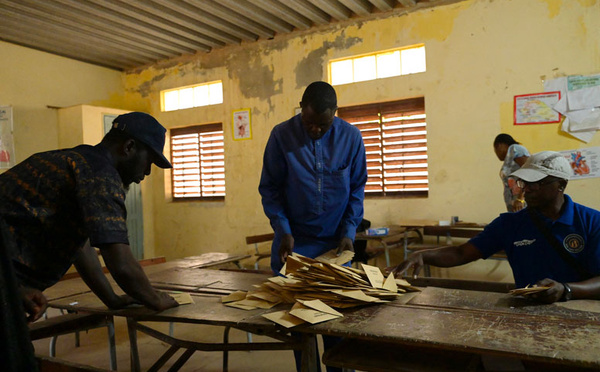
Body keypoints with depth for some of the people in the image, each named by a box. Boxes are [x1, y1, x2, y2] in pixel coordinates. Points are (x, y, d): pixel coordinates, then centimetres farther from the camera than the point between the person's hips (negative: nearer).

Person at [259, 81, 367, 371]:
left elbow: (357, 188, 2)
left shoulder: (351, 137, -4)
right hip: (293, 242, 0)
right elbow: (270, 188, -3)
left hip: (336, 242, 1)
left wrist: (349, 232, -6)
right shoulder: (281, 135, -7)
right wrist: (283, 231, -12)